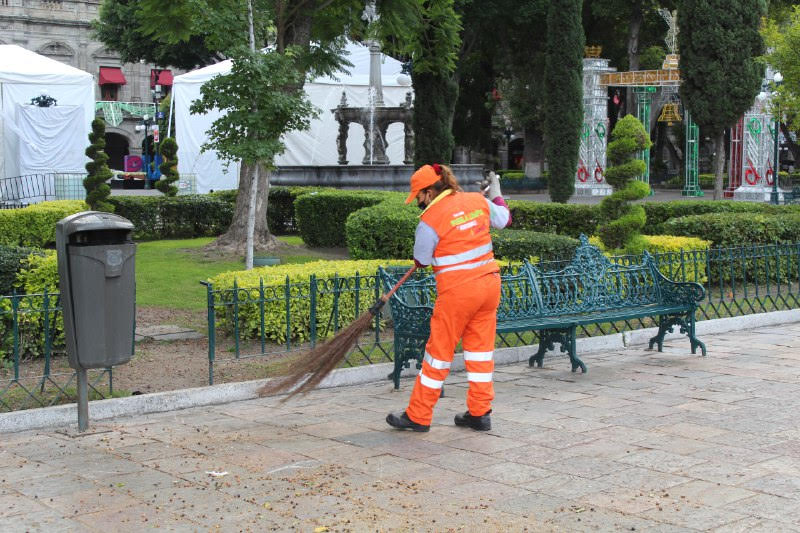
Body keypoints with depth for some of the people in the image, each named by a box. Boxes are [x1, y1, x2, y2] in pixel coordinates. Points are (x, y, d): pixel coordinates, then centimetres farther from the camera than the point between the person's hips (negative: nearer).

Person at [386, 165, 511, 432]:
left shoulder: (430, 220, -13)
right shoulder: (478, 200, 5)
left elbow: (421, 260, -2)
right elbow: (504, 219, 22)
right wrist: (496, 193, 38)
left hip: (457, 290, -6)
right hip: (489, 281, 6)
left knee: (440, 350, 3)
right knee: (481, 346, 14)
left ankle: (418, 416, 14)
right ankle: (480, 413, 19)